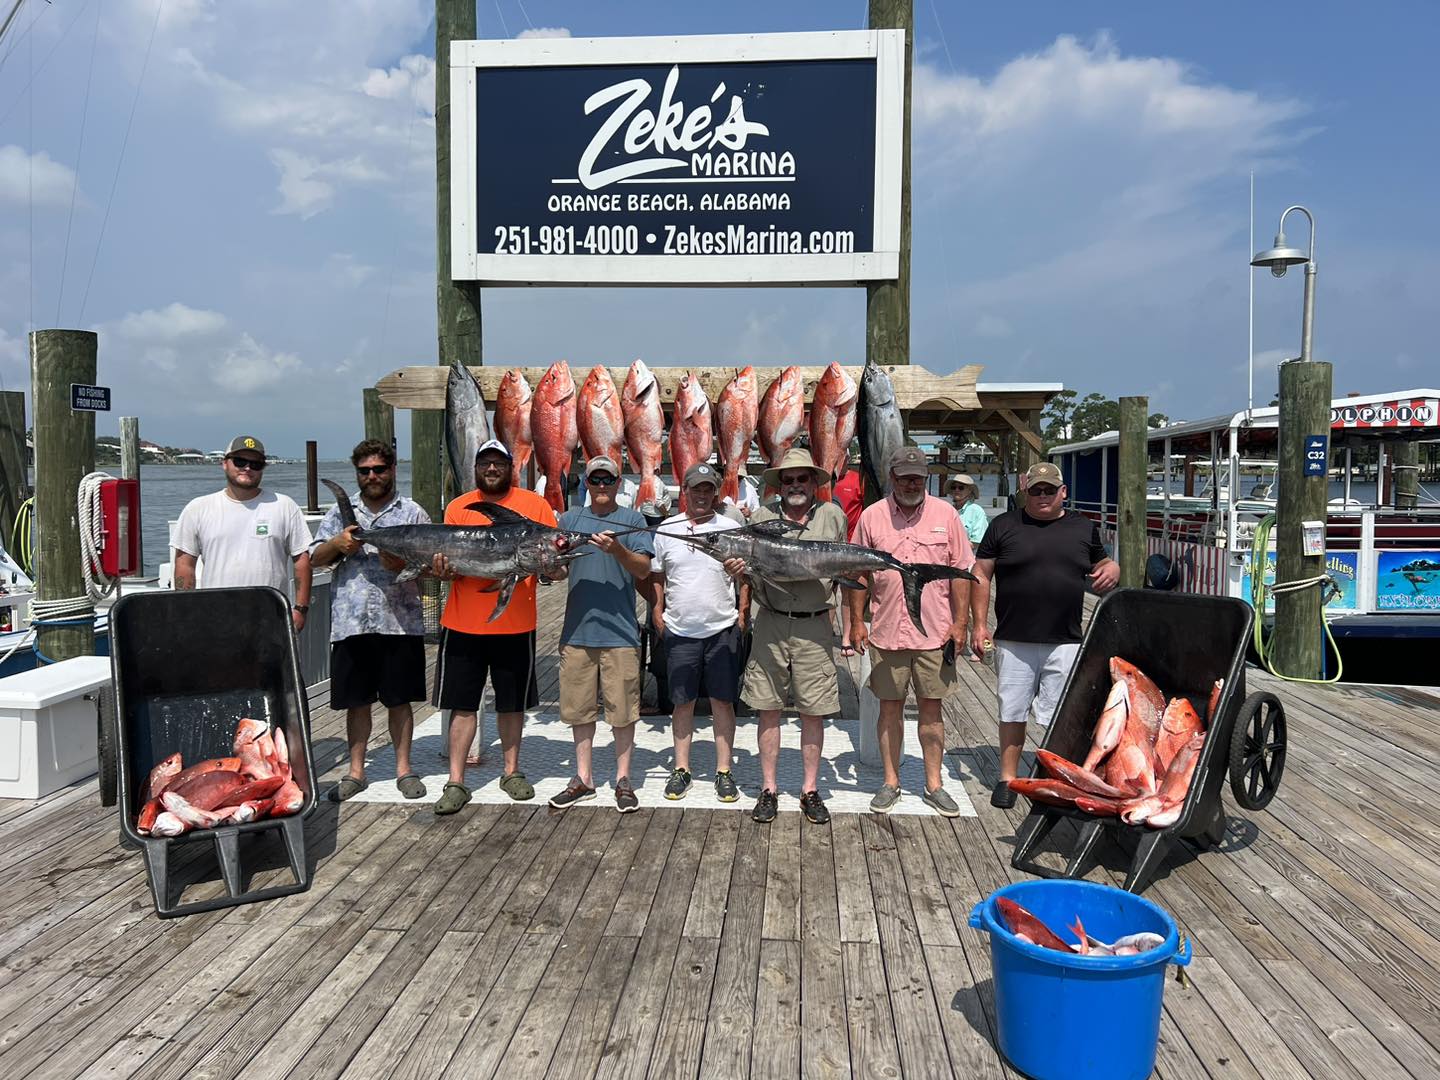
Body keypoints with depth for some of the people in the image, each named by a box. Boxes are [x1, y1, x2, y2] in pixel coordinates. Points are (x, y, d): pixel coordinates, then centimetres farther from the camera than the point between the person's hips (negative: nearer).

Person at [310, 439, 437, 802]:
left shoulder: (413, 512, 5)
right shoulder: (342, 512, 11)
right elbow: (315, 558, 10)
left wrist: (405, 564, -16)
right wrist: (337, 544, -10)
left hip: (400, 620, -1)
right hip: (351, 622, 2)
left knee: (400, 699, 7)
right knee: (357, 701, 9)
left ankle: (403, 768, 19)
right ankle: (355, 771, 21)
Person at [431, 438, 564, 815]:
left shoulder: (534, 504, 3)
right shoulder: (458, 507, 7)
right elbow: (448, 565, 7)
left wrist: (554, 568, -17)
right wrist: (445, 568, -15)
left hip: (516, 624, 0)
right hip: (462, 623, 1)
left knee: (512, 702, 12)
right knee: (463, 702, 4)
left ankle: (512, 771, 28)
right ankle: (456, 781, 12)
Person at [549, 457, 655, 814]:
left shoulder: (632, 520, 3)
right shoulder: (569, 519, 11)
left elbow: (643, 569, -7)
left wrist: (617, 549, -25)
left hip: (620, 631, -3)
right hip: (577, 629, 3)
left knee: (622, 709, 3)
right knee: (579, 708, 10)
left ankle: (623, 780, 17)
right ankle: (583, 778, 23)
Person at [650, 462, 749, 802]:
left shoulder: (732, 529, 2)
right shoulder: (666, 529, 5)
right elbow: (656, 575, 13)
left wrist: (742, 612, 1)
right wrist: (658, 610, 5)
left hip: (722, 628, -1)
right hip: (679, 630, 1)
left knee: (723, 700, 5)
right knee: (682, 702, 9)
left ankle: (724, 771, 15)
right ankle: (681, 769, 21)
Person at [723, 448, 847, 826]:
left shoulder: (832, 516, 6)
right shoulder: (762, 518, 5)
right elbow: (746, 566, 5)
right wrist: (735, 570, -16)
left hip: (814, 627, 0)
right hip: (771, 624, 0)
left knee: (813, 711, 5)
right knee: (768, 709, 5)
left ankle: (810, 789, 18)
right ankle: (768, 788, 17)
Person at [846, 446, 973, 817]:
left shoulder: (945, 514, 3)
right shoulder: (872, 516, 3)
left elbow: (960, 571, 4)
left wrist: (959, 622, -1)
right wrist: (856, 622, 3)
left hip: (935, 633, 0)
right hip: (887, 632, 0)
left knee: (931, 709, 8)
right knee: (890, 708, 9)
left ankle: (934, 784, 20)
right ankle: (891, 782, 22)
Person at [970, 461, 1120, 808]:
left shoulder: (1083, 527, 10)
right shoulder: (1004, 526, 4)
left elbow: (1102, 564, 22)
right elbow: (981, 575, 4)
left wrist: (1111, 570, -3)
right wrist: (979, 623, -3)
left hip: (1064, 643, 1)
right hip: (1014, 642, -1)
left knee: (1060, 717, 4)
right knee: (1011, 712, 7)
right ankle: (1007, 778, 20)